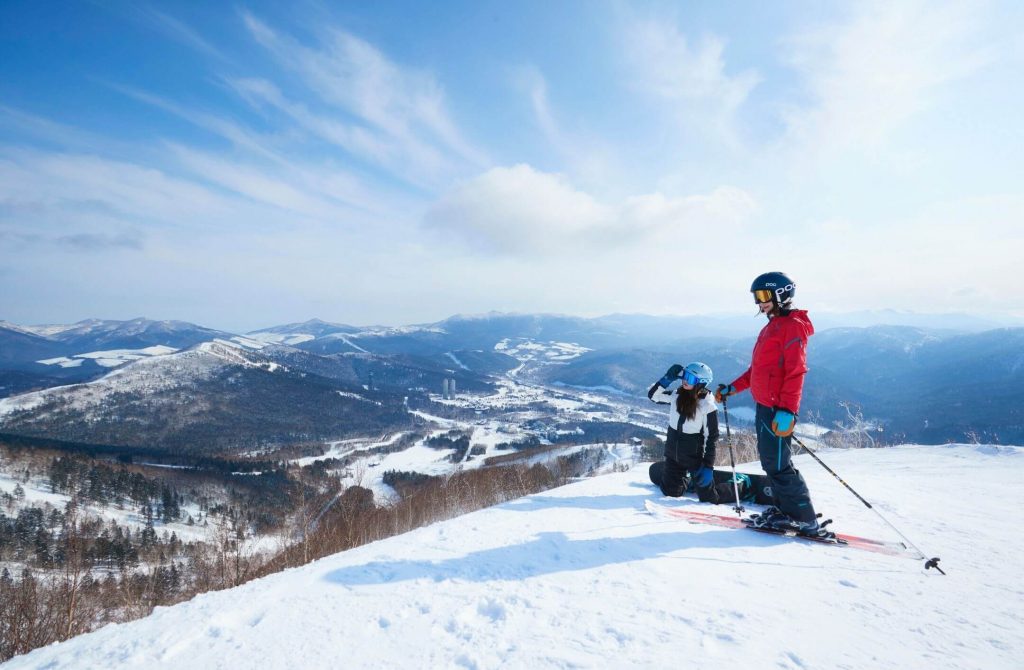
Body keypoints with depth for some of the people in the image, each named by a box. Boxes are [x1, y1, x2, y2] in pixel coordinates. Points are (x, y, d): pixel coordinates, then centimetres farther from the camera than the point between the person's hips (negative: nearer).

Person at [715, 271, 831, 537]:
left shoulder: (793, 325, -10)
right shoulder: (772, 326, 20)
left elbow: (796, 371, -19)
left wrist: (787, 409, -25)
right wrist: (732, 388, 22)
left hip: (777, 410, -10)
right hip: (764, 406, 10)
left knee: (778, 466, -6)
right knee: (770, 462, 15)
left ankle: (806, 520, 4)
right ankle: (783, 510, 24)